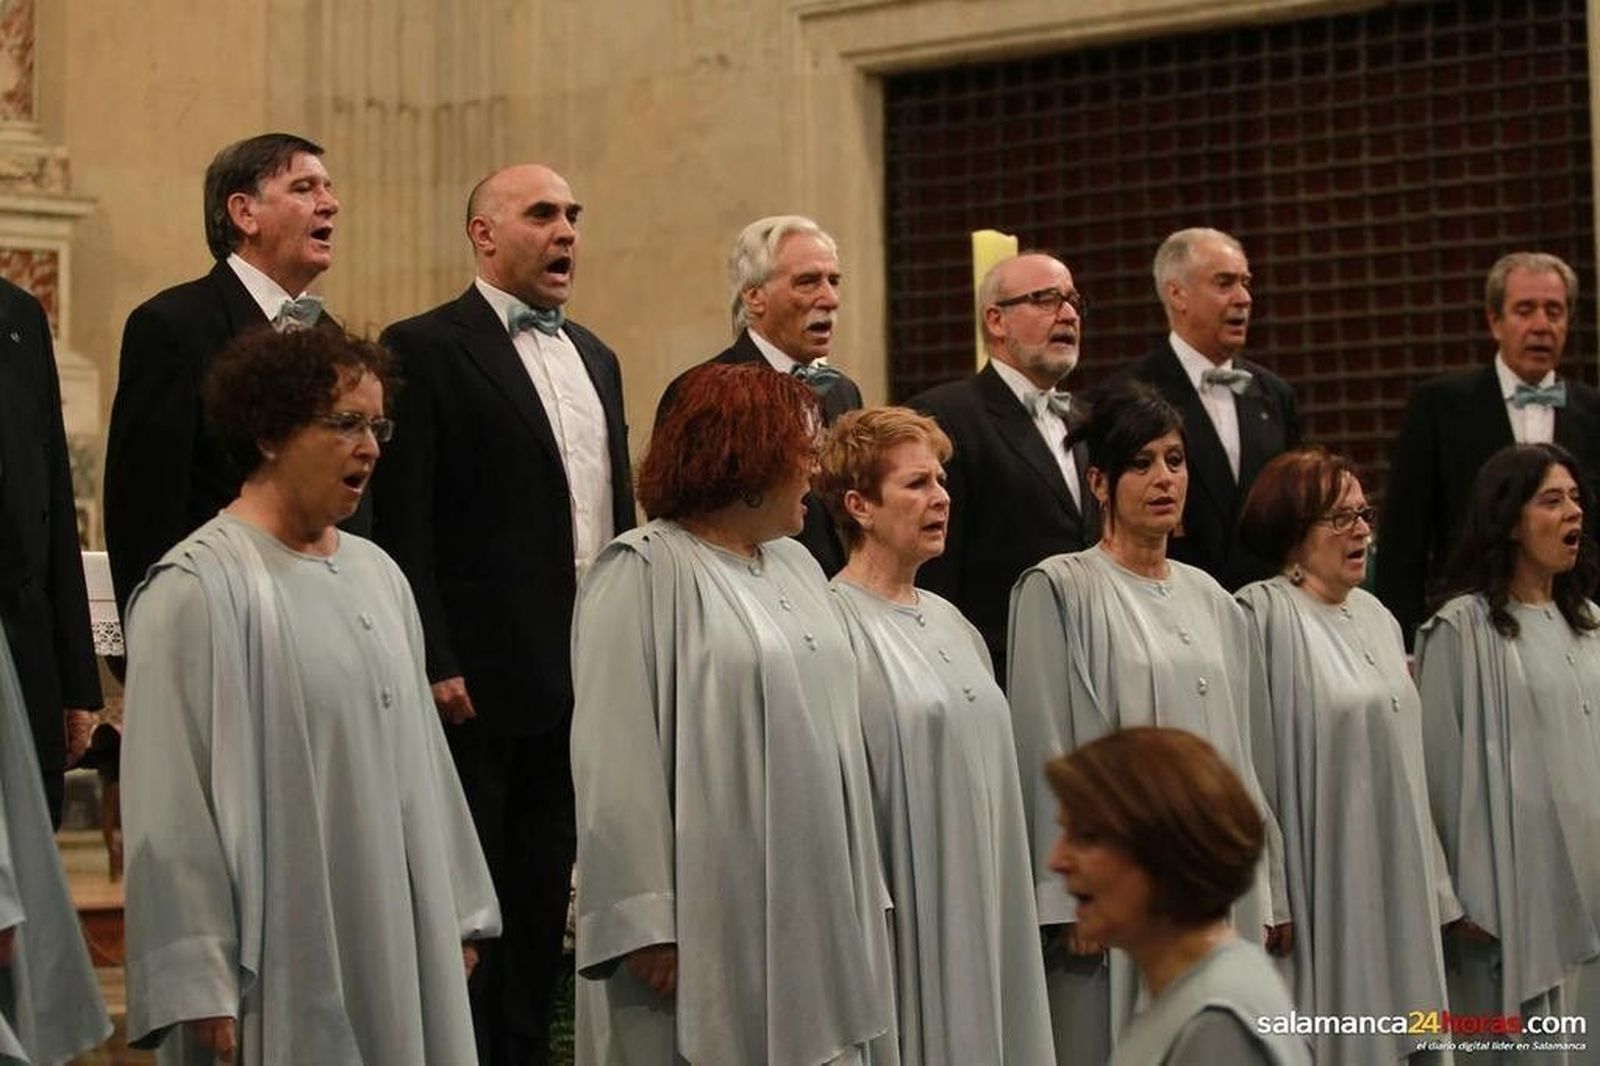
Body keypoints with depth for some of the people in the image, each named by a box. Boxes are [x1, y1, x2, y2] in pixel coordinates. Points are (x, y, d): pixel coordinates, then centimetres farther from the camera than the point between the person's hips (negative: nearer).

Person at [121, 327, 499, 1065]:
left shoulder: (376, 573, 10)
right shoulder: (198, 588, -11)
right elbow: (172, 802, -14)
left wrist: (456, 915, 14)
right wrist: (199, 987, -17)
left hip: (399, 942, 7)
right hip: (283, 963, -7)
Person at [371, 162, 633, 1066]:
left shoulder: (596, 357, 17)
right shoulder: (426, 348, -6)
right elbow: (404, 525, -11)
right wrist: (435, 665, -17)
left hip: (588, 676, 7)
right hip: (482, 682, -7)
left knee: (544, 891, 12)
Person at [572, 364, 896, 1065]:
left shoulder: (795, 565, 14)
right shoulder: (644, 572, -10)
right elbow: (619, 763, -15)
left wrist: (862, 894, 12)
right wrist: (648, 925, -20)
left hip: (814, 914, 7)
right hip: (713, 922, -7)